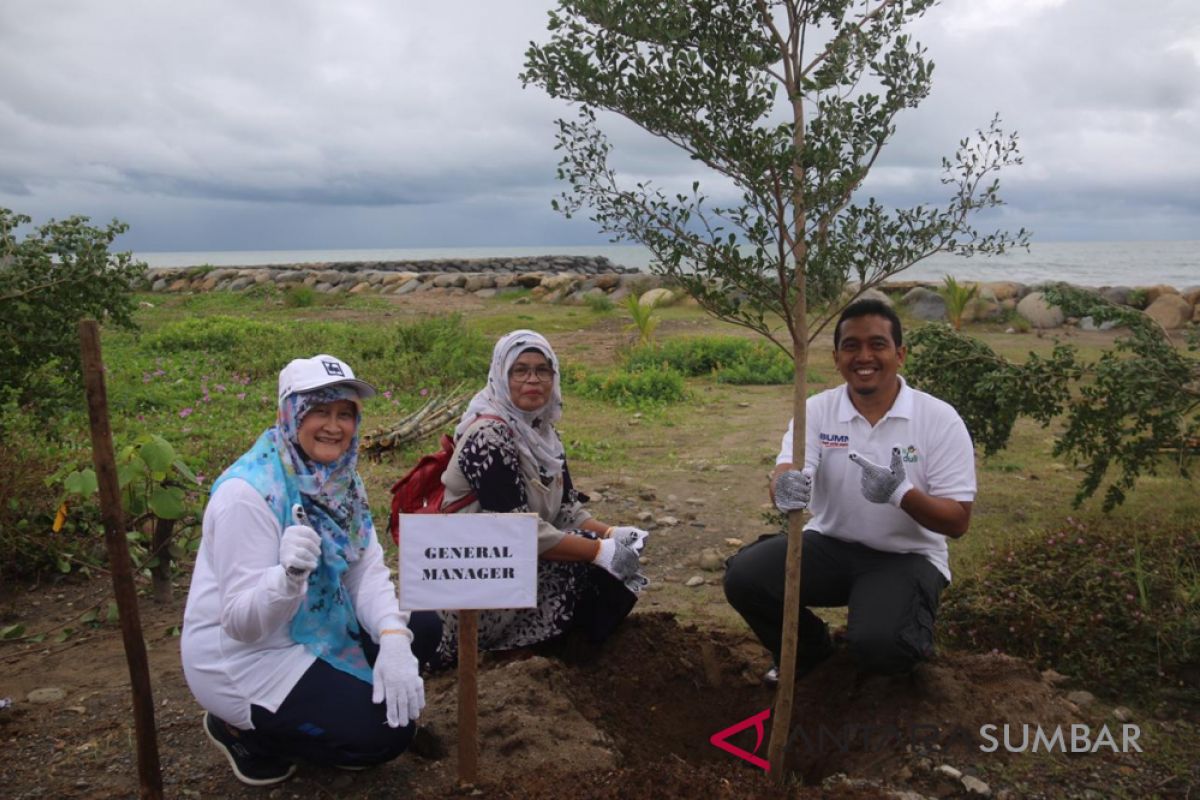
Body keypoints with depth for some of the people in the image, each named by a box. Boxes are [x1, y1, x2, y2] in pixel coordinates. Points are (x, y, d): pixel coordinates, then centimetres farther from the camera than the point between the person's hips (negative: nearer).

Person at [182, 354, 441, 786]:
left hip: (317, 630, 8)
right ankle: (244, 731, 6)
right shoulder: (248, 492, -26)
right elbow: (241, 621, -27)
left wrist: (395, 639, -24)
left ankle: (311, 701, 15)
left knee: (422, 628, 4)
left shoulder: (340, 477, -2)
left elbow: (368, 570, -7)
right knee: (385, 731, -15)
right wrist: (288, 576, -47)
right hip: (242, 657, -8)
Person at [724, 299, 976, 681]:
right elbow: (783, 477, -19)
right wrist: (784, 488, -45)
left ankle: (907, 641, 11)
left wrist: (902, 493, -33)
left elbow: (958, 522, -12)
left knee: (878, 644, -30)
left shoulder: (940, 419, -12)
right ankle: (809, 650, 11)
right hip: (830, 544, 3)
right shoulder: (817, 410, -6)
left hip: (906, 556, -2)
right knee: (743, 576, -20)